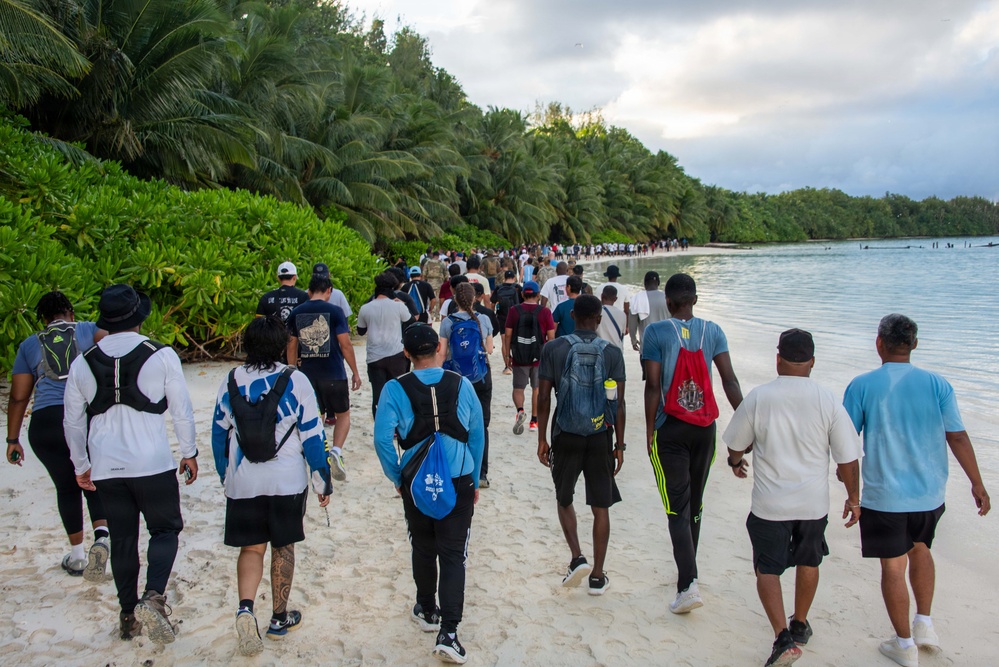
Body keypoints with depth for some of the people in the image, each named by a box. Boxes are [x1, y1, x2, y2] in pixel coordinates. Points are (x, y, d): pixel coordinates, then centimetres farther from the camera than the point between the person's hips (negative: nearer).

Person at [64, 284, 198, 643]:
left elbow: (73, 421, 10)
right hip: (153, 464, -3)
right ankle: (153, 597, -11)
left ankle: (128, 615, 23)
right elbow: (182, 410, -4)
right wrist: (189, 453, 9)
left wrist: (81, 465, 22)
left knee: (122, 539, 15)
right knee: (165, 530, 11)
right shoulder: (162, 356, -8)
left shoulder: (82, 363, 3)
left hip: (105, 468, 3)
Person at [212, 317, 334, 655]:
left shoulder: (231, 382, -1)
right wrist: (323, 481, 2)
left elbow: (219, 433, 7)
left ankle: (245, 607, -12)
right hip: (287, 481, -1)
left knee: (251, 547, 11)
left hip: (242, 483, 2)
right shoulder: (295, 380, -9)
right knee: (283, 547, 13)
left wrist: (225, 476, 20)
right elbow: (312, 434, -7)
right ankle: (279, 617, 24)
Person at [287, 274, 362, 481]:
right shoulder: (334, 311, -8)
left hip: (307, 374, 3)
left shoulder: (296, 313, 3)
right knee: (343, 414, 13)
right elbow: (345, 344, -10)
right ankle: (336, 450, -10)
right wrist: (355, 372, -2)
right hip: (333, 374, -3)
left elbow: (291, 346, 7)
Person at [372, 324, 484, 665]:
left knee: (423, 549, 20)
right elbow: (476, 435, 1)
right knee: (453, 555, 4)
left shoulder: (395, 389, -8)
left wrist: (396, 478, 2)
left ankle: (427, 610, 38)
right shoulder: (462, 385, -4)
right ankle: (448, 631, -3)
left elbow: (383, 438, -13)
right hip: (459, 482, 0)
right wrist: (474, 480, 11)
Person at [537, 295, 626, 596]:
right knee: (601, 507, 9)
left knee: (564, 499, 18)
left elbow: (543, 398, -5)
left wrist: (542, 439, 2)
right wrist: (620, 445, 5)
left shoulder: (553, 349, -5)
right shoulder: (612, 353, -3)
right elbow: (619, 403, -3)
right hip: (600, 438, 0)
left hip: (565, 436, 0)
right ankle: (597, 576, 15)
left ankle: (577, 557, 1)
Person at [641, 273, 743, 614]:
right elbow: (730, 380, -3)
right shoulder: (713, 331, 3)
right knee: (694, 504, 18)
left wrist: (649, 430, -7)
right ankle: (687, 571, 33)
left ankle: (688, 584, -12)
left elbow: (653, 385, -12)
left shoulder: (656, 332, -8)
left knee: (678, 507, -1)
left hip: (669, 430, -4)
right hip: (705, 428, 4)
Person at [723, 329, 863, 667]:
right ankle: (800, 625, 40)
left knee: (767, 569, 9)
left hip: (769, 503, -2)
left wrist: (736, 461, 26)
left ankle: (783, 637, -4)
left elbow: (736, 444, 3)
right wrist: (853, 498, 11)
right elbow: (848, 459, -5)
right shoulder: (828, 400, -10)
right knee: (808, 562, 23)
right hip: (813, 502, 2)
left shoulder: (758, 397, -11)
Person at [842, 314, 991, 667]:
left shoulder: (862, 386, -10)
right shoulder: (937, 384, -4)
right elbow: (958, 438, -2)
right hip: (929, 492, 3)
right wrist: (977, 484, 8)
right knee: (919, 548, 28)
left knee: (893, 566, 8)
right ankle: (925, 624, 29)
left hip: (883, 495, -3)